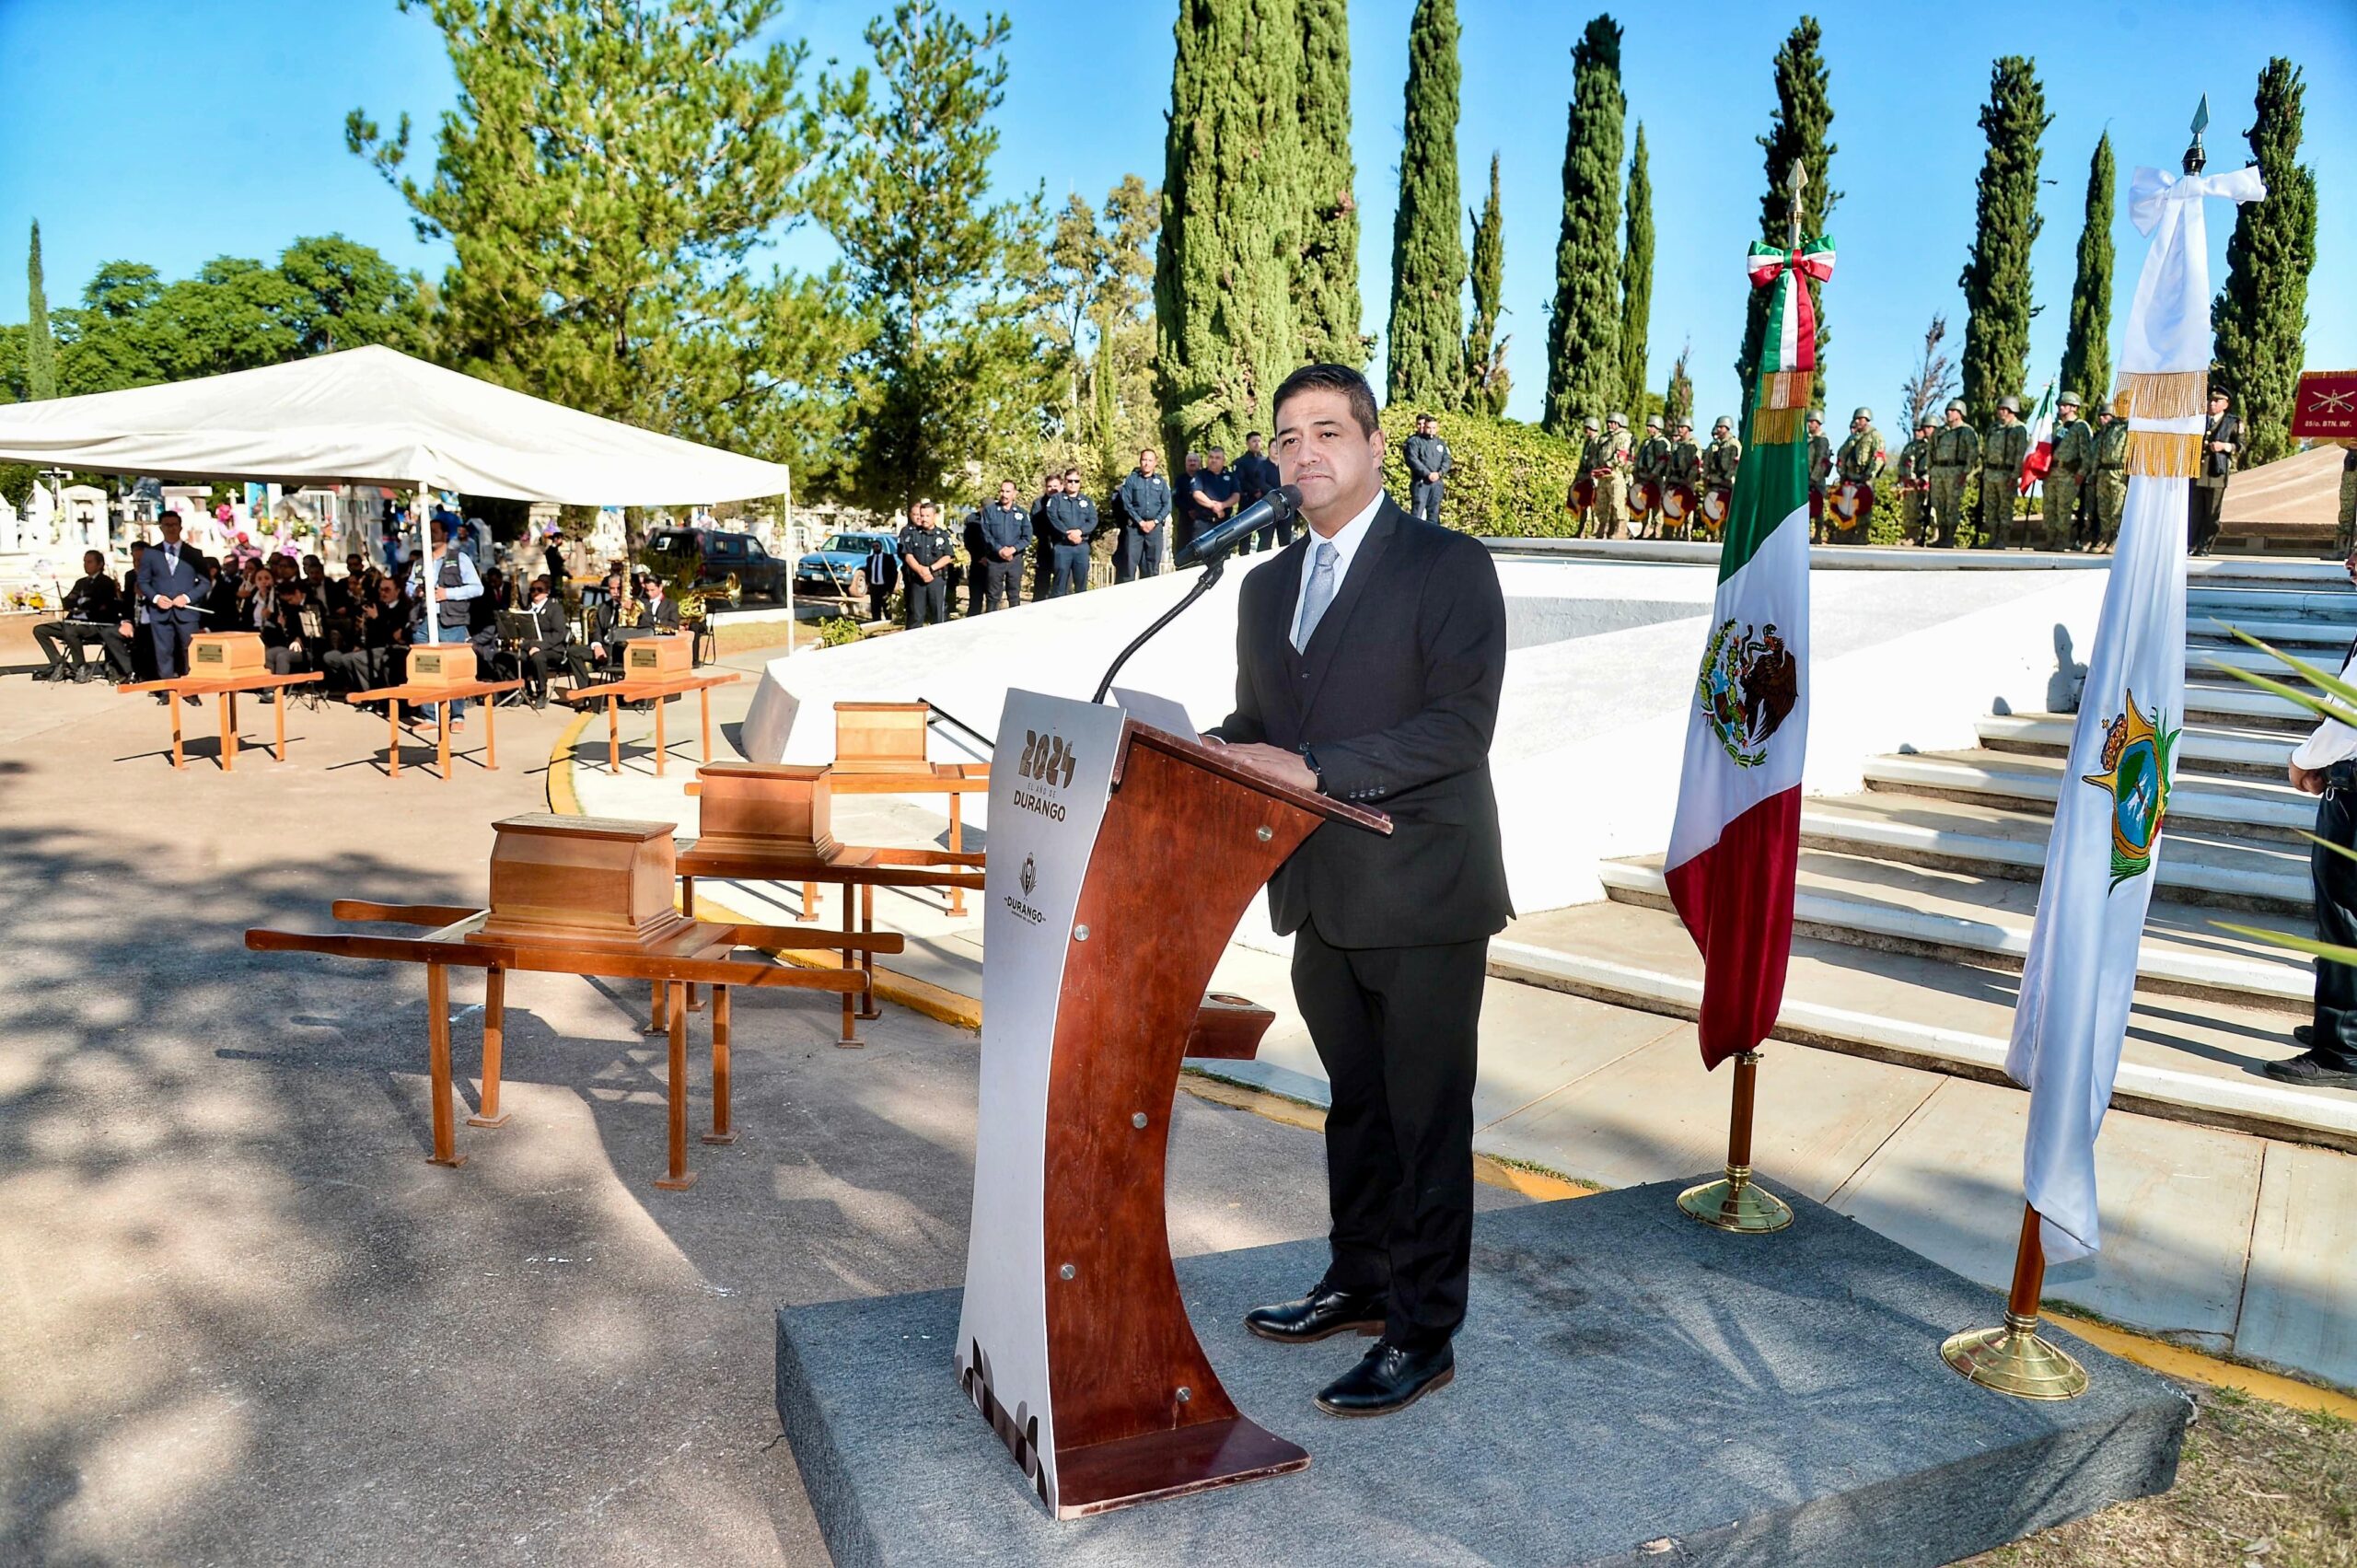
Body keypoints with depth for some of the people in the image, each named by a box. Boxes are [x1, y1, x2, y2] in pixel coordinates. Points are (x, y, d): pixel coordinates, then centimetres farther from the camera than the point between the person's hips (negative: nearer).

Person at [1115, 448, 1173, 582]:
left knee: (1152, 565, 3)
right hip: (1134, 527, -2)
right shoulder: (1131, 480, 6)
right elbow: (1126, 503, -1)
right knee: (1129, 562, -8)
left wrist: (1154, 522, -8)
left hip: (1155, 527, 2)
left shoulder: (1161, 482, 11)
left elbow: (1167, 505, 5)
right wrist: (1140, 522, -9)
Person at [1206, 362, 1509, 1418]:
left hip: (1421, 894, -7)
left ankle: (1422, 1333, 18)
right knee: (1354, 1102, 20)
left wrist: (1312, 769, -25)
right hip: (1321, 896, 7)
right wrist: (1217, 755, -5)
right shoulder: (1267, 590, 14)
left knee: (1426, 1115, 4)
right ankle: (1359, 1280, 37)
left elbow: (1460, 725, -19)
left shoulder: (1449, 567, -9)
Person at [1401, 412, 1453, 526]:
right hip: (1420, 482, -5)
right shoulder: (1414, 441, -2)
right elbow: (1412, 460, -13)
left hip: (1437, 482, 5)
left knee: (1434, 512, 9)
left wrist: (1439, 473, -12)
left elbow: (1446, 460, 7)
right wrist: (1427, 474, -19)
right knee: (1417, 511, -10)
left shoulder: (1441, 443, 15)